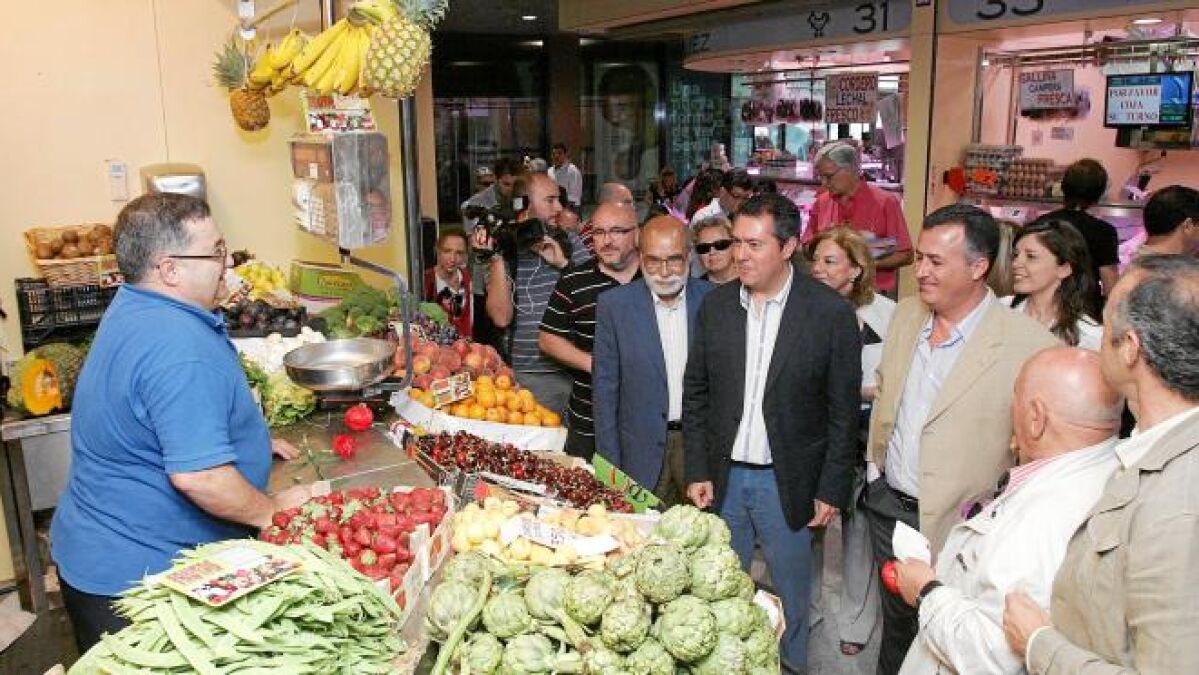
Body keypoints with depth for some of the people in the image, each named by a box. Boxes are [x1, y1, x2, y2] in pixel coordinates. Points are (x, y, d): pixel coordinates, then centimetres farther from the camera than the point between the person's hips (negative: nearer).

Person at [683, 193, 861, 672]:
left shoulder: (831, 313, -10)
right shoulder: (715, 305, 0)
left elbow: (843, 411, -6)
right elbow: (695, 394, 5)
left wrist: (831, 490, -6)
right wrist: (697, 472, 1)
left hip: (787, 484, -3)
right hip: (722, 477, 3)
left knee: (790, 595, 12)